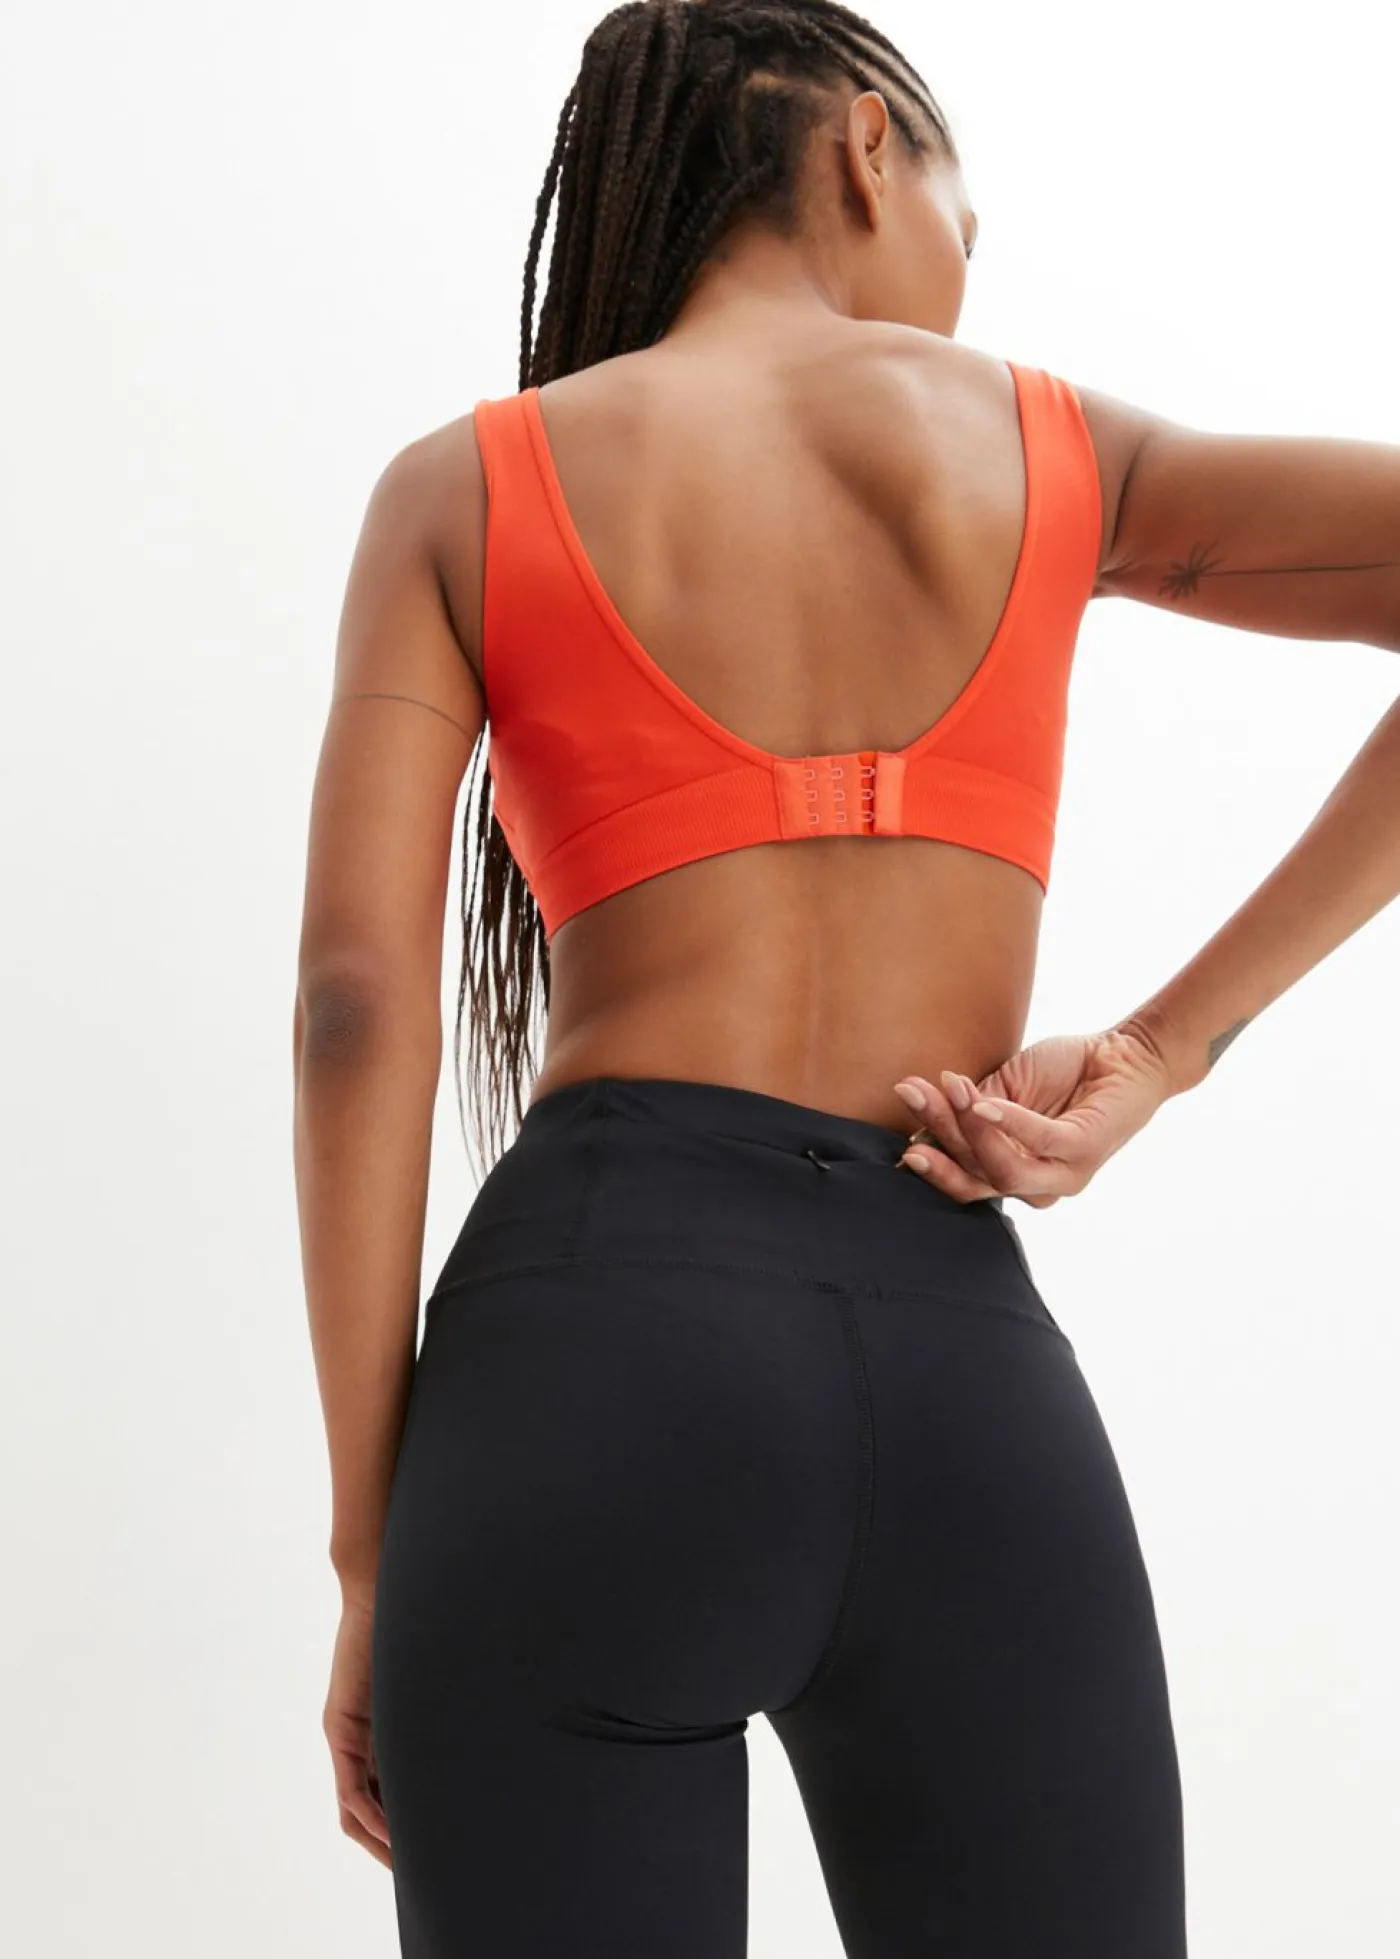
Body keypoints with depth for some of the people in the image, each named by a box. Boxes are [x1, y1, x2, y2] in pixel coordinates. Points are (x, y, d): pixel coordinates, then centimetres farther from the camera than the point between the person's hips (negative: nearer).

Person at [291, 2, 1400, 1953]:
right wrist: (1164, 1045, 2)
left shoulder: (466, 488, 11)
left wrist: (372, 1555, 3)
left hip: (594, 1332, -1)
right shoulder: (1055, 446, 15)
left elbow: (361, 1001, 0)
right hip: (973, 1376, 1)